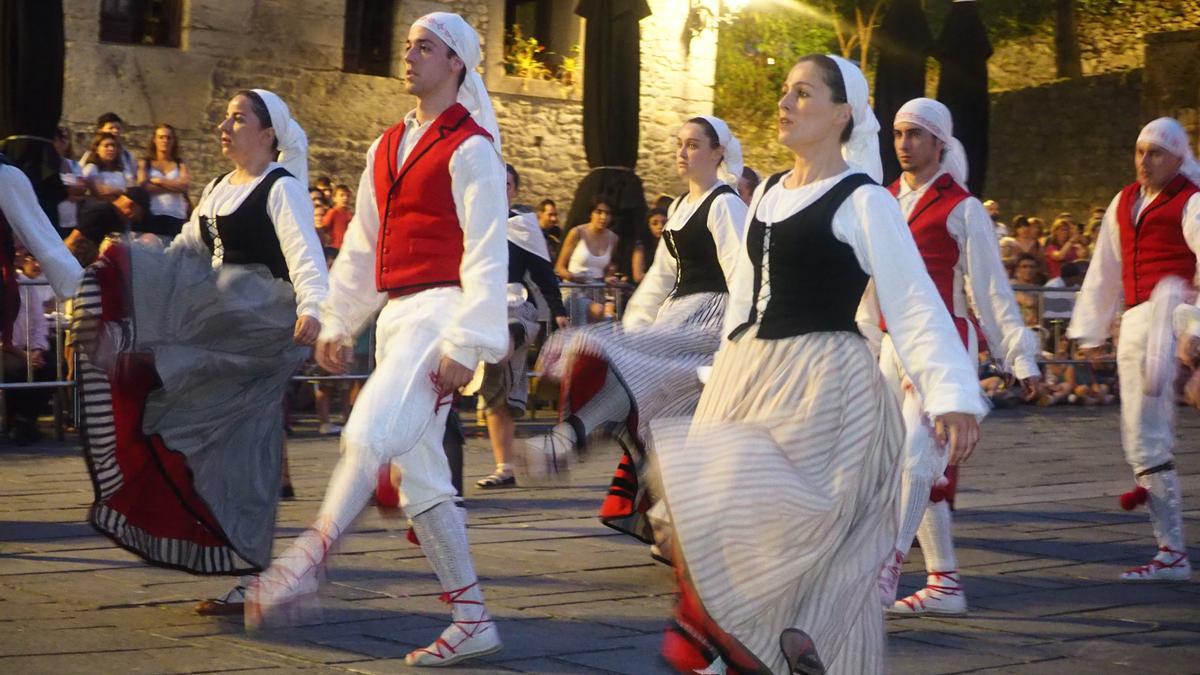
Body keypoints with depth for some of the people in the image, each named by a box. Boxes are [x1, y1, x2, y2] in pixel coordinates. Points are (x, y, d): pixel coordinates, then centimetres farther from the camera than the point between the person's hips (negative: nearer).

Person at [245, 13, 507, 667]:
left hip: (441, 311, -8)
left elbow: (486, 253, -12)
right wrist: (337, 323, 17)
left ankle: (306, 560, -30)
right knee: (417, 474, 6)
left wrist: (465, 344, -18)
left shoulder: (470, 148, -5)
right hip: (395, 313, 9)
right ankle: (472, 620, 11)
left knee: (369, 433, -26)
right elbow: (362, 244, 22)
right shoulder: (387, 147, 19)